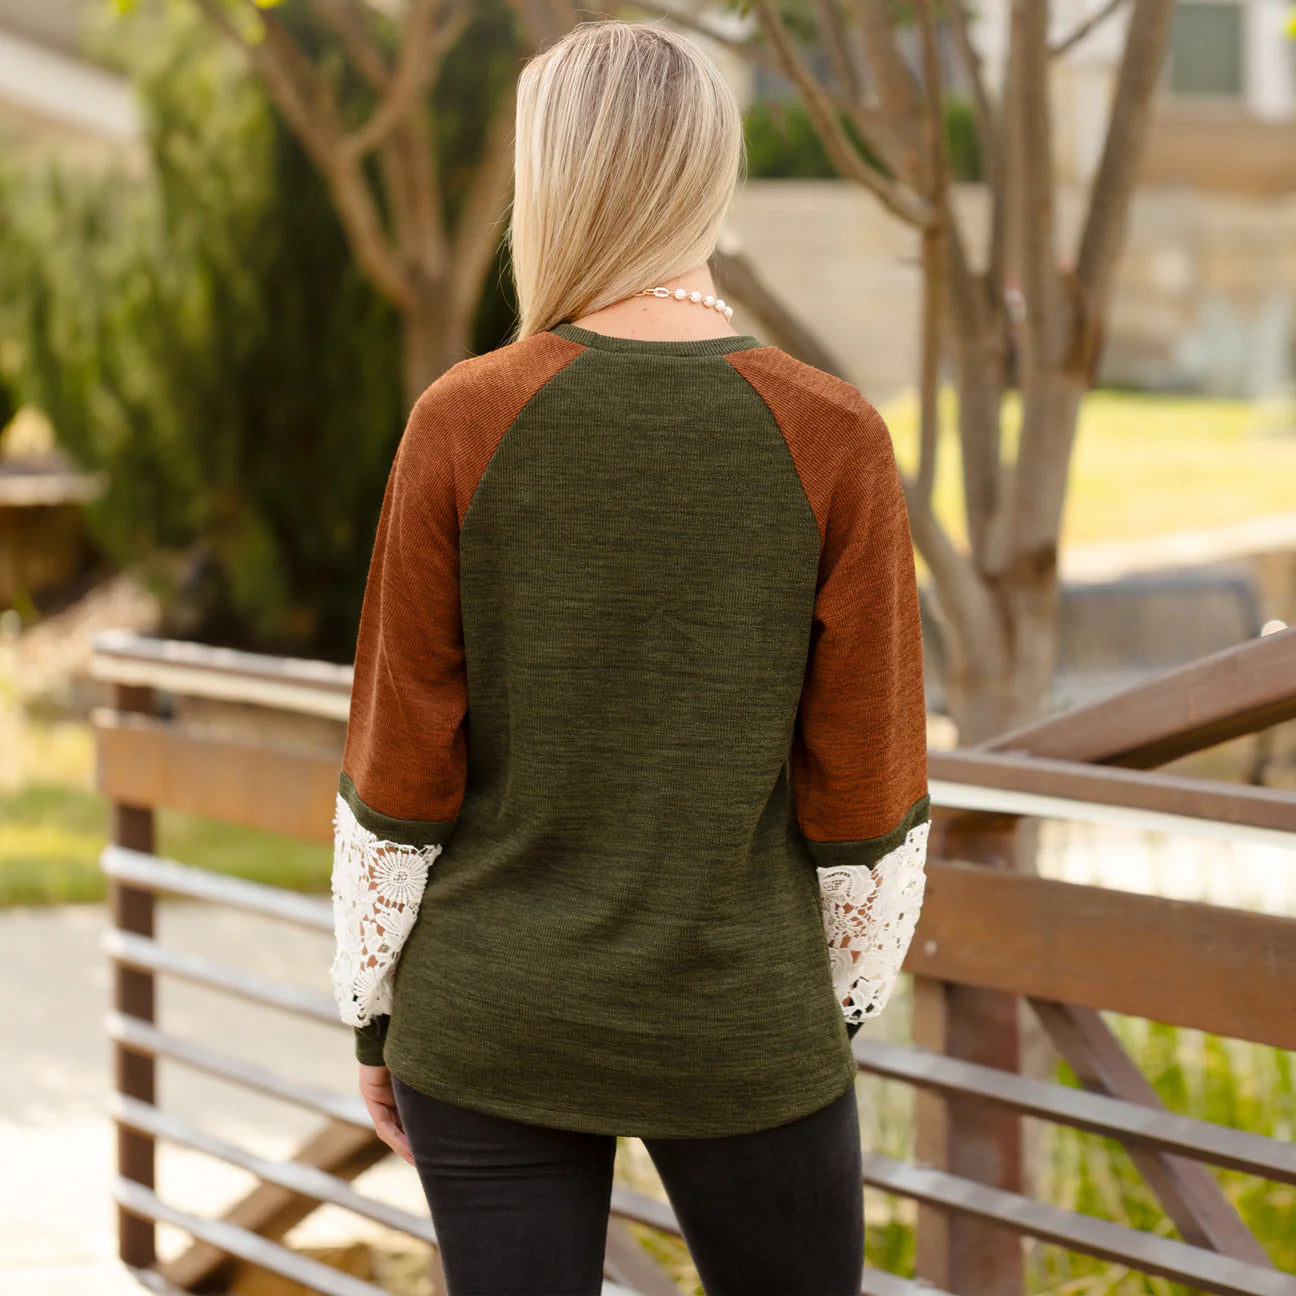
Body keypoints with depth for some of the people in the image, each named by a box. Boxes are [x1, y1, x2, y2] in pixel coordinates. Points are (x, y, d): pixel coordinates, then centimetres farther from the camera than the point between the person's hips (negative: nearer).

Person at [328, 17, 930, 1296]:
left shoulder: (462, 422, -11)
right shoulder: (834, 438, -11)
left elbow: (397, 770, -6)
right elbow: (866, 794, -7)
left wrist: (372, 1012, 6)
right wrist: (845, 1008, 8)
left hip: (489, 1023, 1)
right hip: (739, 1033, 0)